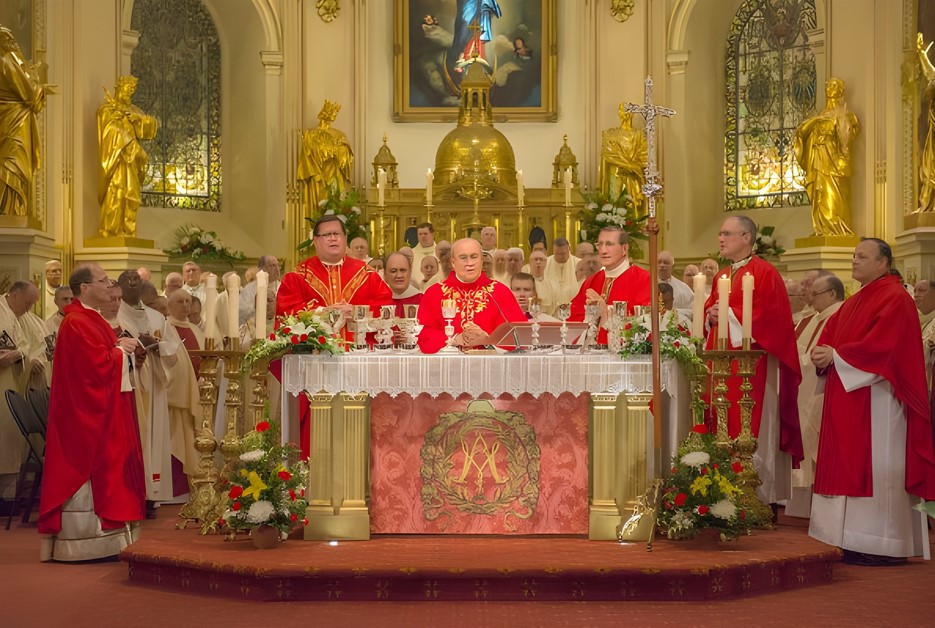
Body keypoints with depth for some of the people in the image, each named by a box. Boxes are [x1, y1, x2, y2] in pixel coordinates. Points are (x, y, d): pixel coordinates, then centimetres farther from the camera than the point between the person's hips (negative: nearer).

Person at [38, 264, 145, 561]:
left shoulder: (93, 319, 15)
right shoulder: (77, 324, -17)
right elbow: (99, 365, -24)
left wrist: (124, 348, 0)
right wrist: (121, 350, -8)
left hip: (106, 409, 11)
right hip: (88, 412, -11)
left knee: (106, 467, 12)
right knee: (89, 469, -5)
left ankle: (108, 534, 18)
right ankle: (86, 541, 1)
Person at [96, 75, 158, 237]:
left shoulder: (132, 110, 22)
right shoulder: (107, 108, 3)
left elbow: (151, 124, 9)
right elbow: (112, 130, -13)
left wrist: (135, 117, -6)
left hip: (130, 160, 6)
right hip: (115, 158, -6)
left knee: (130, 196, 1)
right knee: (115, 194, -15)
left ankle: (127, 232, 0)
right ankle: (110, 231, -17)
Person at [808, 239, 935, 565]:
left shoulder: (895, 299, -9)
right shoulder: (853, 302, 20)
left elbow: (882, 346, -20)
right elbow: (830, 335, 16)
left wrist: (837, 355, -15)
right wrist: (822, 352, -6)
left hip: (876, 399, -9)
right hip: (846, 398, 9)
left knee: (874, 465, -8)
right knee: (848, 465, 7)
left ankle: (881, 544, -4)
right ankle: (852, 540, 10)